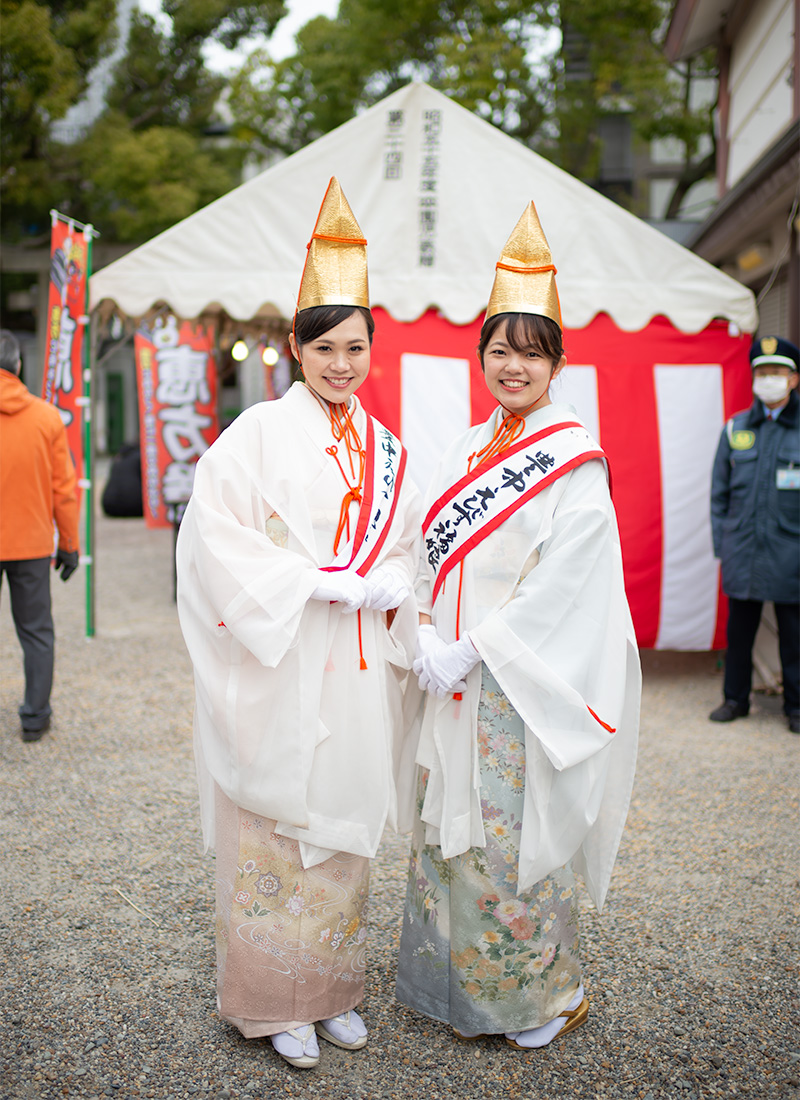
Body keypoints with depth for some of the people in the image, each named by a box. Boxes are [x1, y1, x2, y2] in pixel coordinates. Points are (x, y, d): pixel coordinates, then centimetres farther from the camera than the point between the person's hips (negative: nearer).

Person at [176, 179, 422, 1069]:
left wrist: (388, 586, -6)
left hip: (358, 668, 5)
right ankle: (276, 1001, 20)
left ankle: (333, 989, 29)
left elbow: (409, 544, 16)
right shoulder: (258, 433, -5)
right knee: (276, 826, 2)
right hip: (276, 669, -5)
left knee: (344, 825, 13)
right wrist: (315, 582, -18)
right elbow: (217, 536, -12)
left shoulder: (386, 450, 11)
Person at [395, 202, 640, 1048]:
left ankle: (544, 994, 24)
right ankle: (462, 986, 30)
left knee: (520, 833, 3)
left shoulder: (574, 461, -9)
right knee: (451, 826, 12)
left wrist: (471, 651, -17)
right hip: (455, 676, 6)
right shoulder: (465, 451, 11)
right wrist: (425, 635, -5)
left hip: (528, 682, -6)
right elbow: (432, 555, 11)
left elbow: (563, 581, -15)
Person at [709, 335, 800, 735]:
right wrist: (720, 544, 6)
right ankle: (735, 698, 23)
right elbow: (719, 491, 11)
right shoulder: (735, 428, 8)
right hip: (742, 550, 2)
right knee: (739, 629, 9)